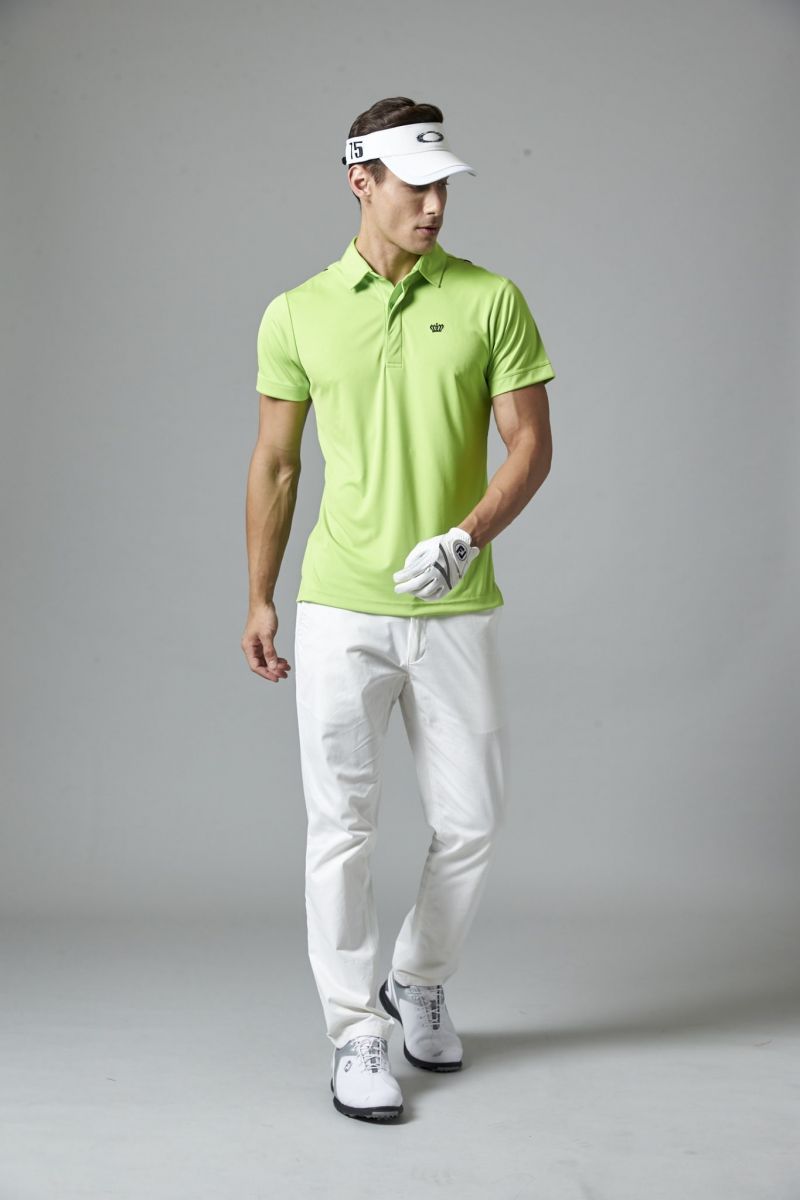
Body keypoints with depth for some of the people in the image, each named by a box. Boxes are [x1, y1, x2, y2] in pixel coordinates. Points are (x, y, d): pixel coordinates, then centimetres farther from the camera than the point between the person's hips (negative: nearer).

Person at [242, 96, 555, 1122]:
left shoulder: (492, 300, 0)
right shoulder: (295, 315, 2)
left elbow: (531, 445, -3)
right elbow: (274, 466, 9)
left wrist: (465, 538, -20)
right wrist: (258, 600, 7)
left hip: (454, 612, 1)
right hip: (339, 613, 0)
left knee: (471, 821, 8)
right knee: (344, 827, 3)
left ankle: (417, 985, 34)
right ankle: (356, 1033, 17)